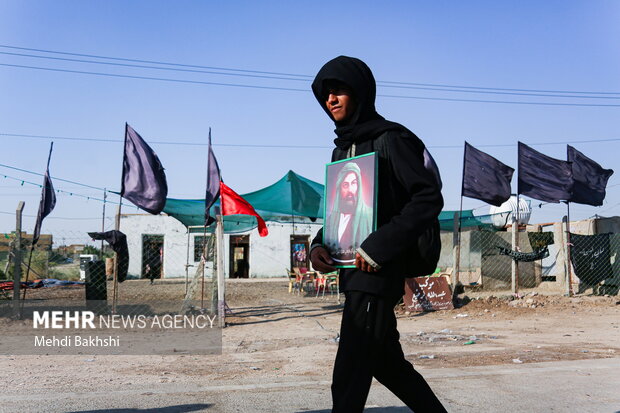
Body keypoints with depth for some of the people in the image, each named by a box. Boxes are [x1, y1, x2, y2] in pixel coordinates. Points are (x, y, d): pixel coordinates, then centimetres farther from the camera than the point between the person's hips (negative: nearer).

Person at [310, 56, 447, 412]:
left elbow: (429, 198, -16)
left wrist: (380, 245, -23)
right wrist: (319, 245, 0)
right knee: (386, 362, 19)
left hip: (380, 271, -9)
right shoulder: (342, 150, 17)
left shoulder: (390, 139, -8)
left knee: (349, 380, -10)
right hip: (353, 272, 9)